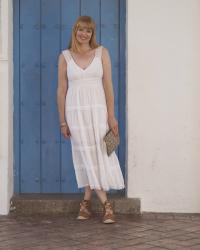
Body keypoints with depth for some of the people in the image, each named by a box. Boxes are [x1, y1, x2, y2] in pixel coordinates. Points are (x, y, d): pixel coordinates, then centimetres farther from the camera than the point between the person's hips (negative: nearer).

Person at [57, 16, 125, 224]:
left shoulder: (101, 52, 3)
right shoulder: (65, 56, 3)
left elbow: (108, 85, 1)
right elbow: (61, 90, 5)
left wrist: (111, 115, -3)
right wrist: (63, 121, 2)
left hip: (98, 109, 0)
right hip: (75, 111, 0)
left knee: (99, 155, -1)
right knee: (87, 157, -1)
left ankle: (87, 201, 11)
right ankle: (106, 204, 4)